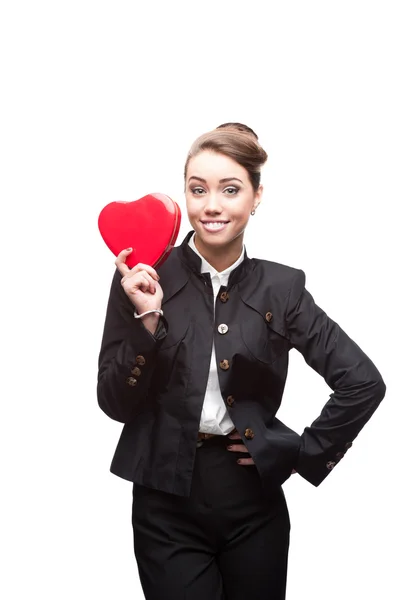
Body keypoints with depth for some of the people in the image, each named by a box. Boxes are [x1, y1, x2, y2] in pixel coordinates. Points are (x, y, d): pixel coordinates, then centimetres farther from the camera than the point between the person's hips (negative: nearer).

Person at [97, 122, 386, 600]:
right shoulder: (143, 280, -4)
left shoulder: (280, 287, -2)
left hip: (254, 501, 2)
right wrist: (146, 319, -17)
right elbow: (114, 403, -5)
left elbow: (365, 383, -2)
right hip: (167, 505, -1)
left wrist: (305, 454, -3)